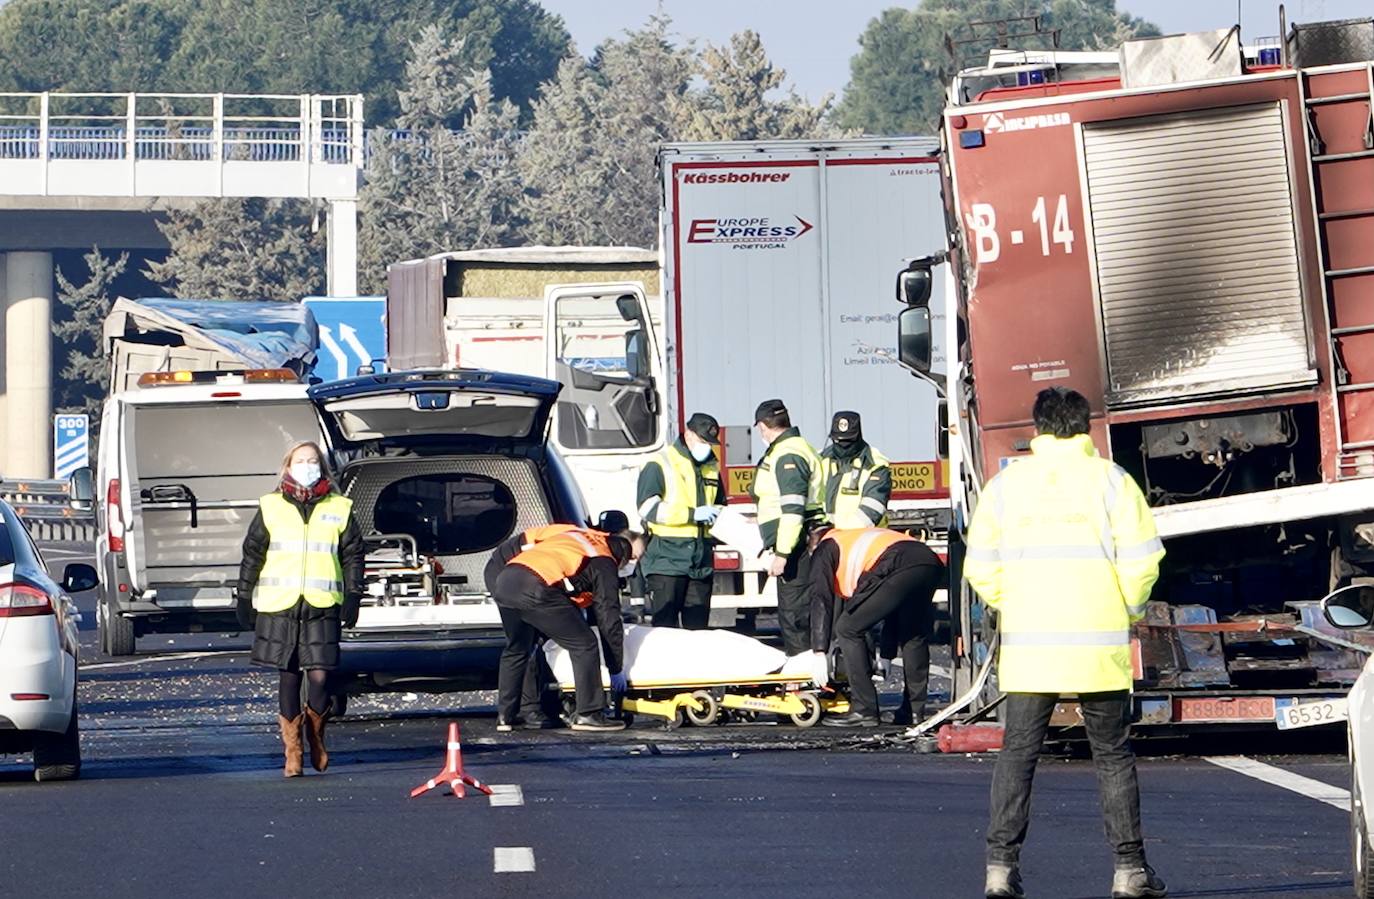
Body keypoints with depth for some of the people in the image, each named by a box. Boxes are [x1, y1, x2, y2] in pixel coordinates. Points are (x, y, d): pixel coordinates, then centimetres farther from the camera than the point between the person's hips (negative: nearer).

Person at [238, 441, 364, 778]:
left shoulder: (338, 509, 10)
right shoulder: (271, 508, 9)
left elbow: (354, 555, 13)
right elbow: (252, 554, 12)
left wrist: (352, 596, 4)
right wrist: (244, 597, 9)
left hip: (323, 606, 0)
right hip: (280, 606, 0)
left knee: (320, 675, -8)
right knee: (288, 676, 1)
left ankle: (316, 737, 18)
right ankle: (292, 749, 10)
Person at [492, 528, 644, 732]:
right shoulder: (605, 565, 11)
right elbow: (609, 621, 11)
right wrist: (616, 670, 20)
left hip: (503, 580, 7)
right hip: (535, 589, -7)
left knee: (517, 649, 27)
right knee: (583, 645, 4)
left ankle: (505, 714, 30)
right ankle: (588, 714, 4)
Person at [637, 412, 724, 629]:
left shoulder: (712, 468, 17)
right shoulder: (660, 465, -4)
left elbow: (718, 506, 31)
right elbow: (648, 508, -15)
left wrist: (719, 515, 5)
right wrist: (693, 514, -19)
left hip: (701, 561, 6)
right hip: (666, 560, -6)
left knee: (697, 626, 7)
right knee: (665, 625, -9)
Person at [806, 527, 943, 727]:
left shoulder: (826, 548, 24)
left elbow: (821, 600, 10)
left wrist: (819, 654, 7)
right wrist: (887, 655, 48)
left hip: (898, 567, -7)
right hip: (932, 562, 7)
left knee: (848, 630, 4)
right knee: (914, 637, 27)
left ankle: (864, 711, 2)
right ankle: (915, 709, 25)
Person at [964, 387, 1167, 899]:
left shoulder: (1005, 484, 6)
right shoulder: (1110, 481, 0)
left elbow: (980, 567, 6)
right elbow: (1141, 560, -5)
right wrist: (1129, 610, 12)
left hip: (1026, 646, 1)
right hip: (1099, 646, -1)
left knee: (1017, 754, 6)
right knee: (1112, 755, 7)